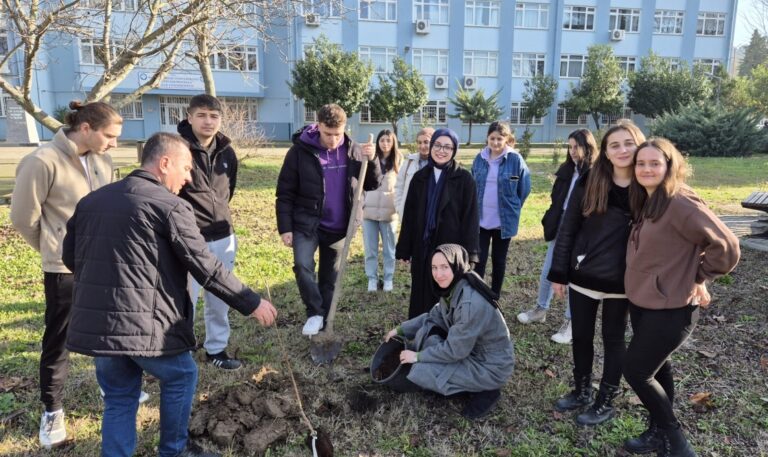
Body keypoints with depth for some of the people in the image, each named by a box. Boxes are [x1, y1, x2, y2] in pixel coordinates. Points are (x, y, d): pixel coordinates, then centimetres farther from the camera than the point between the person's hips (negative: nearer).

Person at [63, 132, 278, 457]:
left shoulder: (91, 200, 12)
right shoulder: (171, 206, -11)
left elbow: (70, 256, 20)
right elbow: (206, 268, -13)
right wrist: (251, 303, -3)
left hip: (93, 324, 6)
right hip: (146, 325, -6)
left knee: (119, 398, 22)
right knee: (181, 378, 20)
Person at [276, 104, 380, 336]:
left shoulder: (353, 151, -3)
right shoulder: (300, 151, -11)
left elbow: (372, 185, 2)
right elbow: (285, 193, -7)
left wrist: (372, 160, -17)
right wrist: (285, 227, -10)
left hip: (337, 227, 3)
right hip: (306, 223, -2)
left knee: (330, 277, 10)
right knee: (302, 264, -23)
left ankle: (324, 323, 26)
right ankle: (315, 313, -4)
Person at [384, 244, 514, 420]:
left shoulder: (471, 303, -32)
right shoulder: (453, 288, -5)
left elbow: (454, 350, -25)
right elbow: (435, 316, 11)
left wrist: (418, 356, -13)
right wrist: (401, 329, 8)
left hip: (490, 366, -9)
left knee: (421, 372, -15)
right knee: (425, 331, 0)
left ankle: (484, 391, 0)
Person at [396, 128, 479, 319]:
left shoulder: (464, 178, -5)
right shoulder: (420, 177, 6)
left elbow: (470, 217, -7)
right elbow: (409, 215, 7)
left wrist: (468, 253, -12)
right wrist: (404, 250, 5)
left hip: (451, 247, -3)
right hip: (423, 247, 3)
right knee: (422, 295, 11)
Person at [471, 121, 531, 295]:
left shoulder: (515, 159, -9)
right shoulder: (480, 158, 2)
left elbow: (524, 188, 0)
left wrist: (512, 209, 6)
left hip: (504, 220, -2)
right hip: (480, 219, 2)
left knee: (499, 261, 12)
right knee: (478, 260, -1)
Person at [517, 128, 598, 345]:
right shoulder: (567, 169, 8)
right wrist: (550, 222, 5)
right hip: (560, 226, 6)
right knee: (547, 272, 14)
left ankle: (570, 321, 18)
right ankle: (541, 309, 32)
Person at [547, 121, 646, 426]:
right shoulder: (588, 183, -4)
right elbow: (567, 230, -1)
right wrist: (558, 274, -2)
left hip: (621, 281, -2)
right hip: (582, 276, 2)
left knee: (613, 339, 13)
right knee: (581, 336, 15)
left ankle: (606, 402, 29)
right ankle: (581, 391, 36)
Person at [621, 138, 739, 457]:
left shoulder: (681, 204, -20)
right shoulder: (646, 203, 7)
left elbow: (726, 247, -21)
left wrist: (699, 277, -9)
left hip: (670, 309, -9)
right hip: (641, 303, 9)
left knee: (636, 371, -1)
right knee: (656, 368, 19)